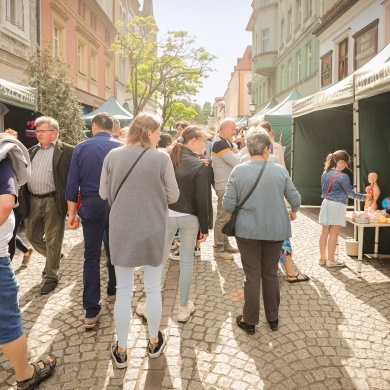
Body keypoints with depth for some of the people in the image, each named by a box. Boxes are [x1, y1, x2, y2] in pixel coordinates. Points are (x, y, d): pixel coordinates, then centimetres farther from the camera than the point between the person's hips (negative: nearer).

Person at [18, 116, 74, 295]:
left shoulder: (67, 151, -5)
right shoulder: (32, 151, 14)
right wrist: (22, 198, 6)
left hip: (53, 201, -6)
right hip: (33, 201, 6)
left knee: (52, 241, 2)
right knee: (32, 236, 15)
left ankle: (50, 277, 15)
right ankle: (53, 257, 40)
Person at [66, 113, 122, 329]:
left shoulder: (81, 148, 0)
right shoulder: (121, 148, -4)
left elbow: (73, 182, -2)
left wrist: (72, 212, 4)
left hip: (90, 205, 1)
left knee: (91, 256, 3)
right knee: (114, 252, 18)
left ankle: (91, 311, 3)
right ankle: (113, 291, 36)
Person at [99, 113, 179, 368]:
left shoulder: (113, 156, -4)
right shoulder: (161, 158, -12)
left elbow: (103, 194, 5)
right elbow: (173, 196, -4)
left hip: (121, 231, 2)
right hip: (153, 230, -2)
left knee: (123, 292, 12)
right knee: (153, 289, 15)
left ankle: (121, 350, 23)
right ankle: (155, 342, 32)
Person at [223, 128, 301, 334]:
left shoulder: (238, 170, -10)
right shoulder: (280, 170, -6)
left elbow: (228, 204, -10)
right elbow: (295, 199, -1)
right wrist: (293, 211, 21)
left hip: (248, 230, -1)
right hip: (275, 230, 2)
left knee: (252, 276, 9)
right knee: (271, 274, 16)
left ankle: (249, 321, 20)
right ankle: (273, 318, 30)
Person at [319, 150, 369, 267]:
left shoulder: (325, 173, 7)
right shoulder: (342, 176, -14)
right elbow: (350, 193, -5)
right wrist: (364, 197, 8)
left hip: (326, 204, 7)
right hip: (337, 206, -7)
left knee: (325, 232, 11)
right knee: (333, 234, 0)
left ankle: (323, 258, 19)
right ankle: (331, 260, 7)